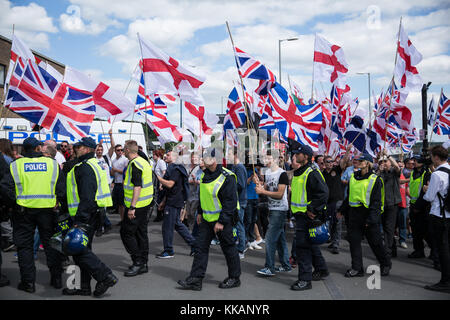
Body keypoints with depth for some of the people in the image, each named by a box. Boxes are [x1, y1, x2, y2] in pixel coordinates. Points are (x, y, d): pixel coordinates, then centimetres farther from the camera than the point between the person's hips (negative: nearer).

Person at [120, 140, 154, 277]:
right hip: (146, 204, 10)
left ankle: (138, 262, -1)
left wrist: (132, 207, -25)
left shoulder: (134, 164, -17)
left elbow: (137, 186, -24)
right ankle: (143, 264, 18)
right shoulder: (144, 162, 14)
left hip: (137, 205, -10)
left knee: (126, 232, -2)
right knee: (141, 233, 13)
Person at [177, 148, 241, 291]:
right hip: (207, 218, 8)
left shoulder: (227, 177, -17)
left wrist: (222, 221, -21)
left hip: (223, 219, -7)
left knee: (228, 248, 4)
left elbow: (230, 202, -19)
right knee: (201, 247, 6)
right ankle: (195, 279, 11)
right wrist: (200, 212, 20)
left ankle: (234, 278, 21)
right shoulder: (205, 174, 8)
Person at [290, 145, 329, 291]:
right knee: (310, 244, 19)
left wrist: (313, 210, -21)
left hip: (308, 216, -10)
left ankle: (305, 279, -1)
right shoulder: (298, 173, 15)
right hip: (300, 214, 10)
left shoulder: (312, 173, -16)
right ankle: (321, 269, 35)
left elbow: (323, 193, -23)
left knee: (303, 246, -8)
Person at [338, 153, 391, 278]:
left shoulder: (375, 180, -8)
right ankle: (357, 268, 14)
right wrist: (342, 210, 19)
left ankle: (386, 264, 27)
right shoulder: (353, 177, 10)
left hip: (369, 214, -5)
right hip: (354, 214, 6)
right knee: (354, 241, 4)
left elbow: (376, 202, -11)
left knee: (375, 242, 5)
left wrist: (370, 219, -17)